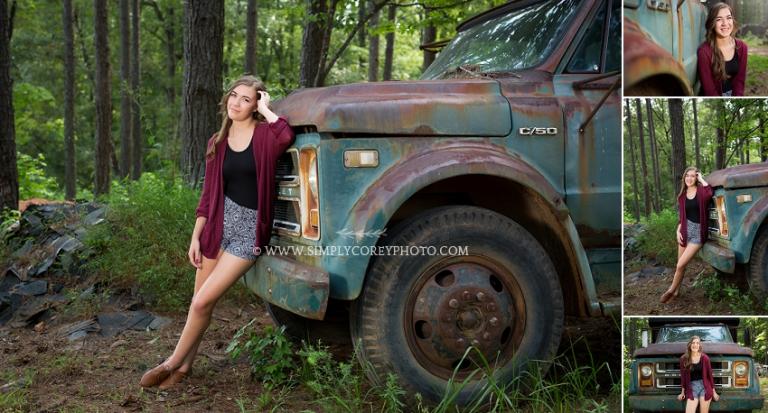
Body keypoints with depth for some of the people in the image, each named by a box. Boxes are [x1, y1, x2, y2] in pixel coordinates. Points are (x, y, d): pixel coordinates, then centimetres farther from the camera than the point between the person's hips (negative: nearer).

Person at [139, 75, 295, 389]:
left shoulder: (264, 135, -7)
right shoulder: (218, 142, 7)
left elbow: (286, 136, -33)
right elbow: (208, 194, 9)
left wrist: (265, 110, -16)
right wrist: (195, 237, 5)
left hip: (250, 228, -5)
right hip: (219, 223, 5)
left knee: (202, 302, -6)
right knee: (199, 301, 10)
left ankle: (174, 363, 14)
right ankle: (184, 365, 26)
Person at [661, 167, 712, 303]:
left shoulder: (701, 190, -6)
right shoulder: (682, 195, 8)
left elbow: (709, 193, -31)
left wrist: (701, 179, -17)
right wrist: (678, 231, 0)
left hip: (698, 232, -5)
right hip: (685, 230, 5)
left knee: (680, 265, -8)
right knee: (679, 265, 9)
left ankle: (672, 290, 10)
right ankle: (676, 290, 24)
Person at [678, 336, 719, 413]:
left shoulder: (704, 358, 0)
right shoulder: (684, 359, 2)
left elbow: (709, 375, 5)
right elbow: (683, 377, 9)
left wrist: (714, 392, 7)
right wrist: (683, 392, 12)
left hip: (704, 387, -1)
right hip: (692, 388, 1)